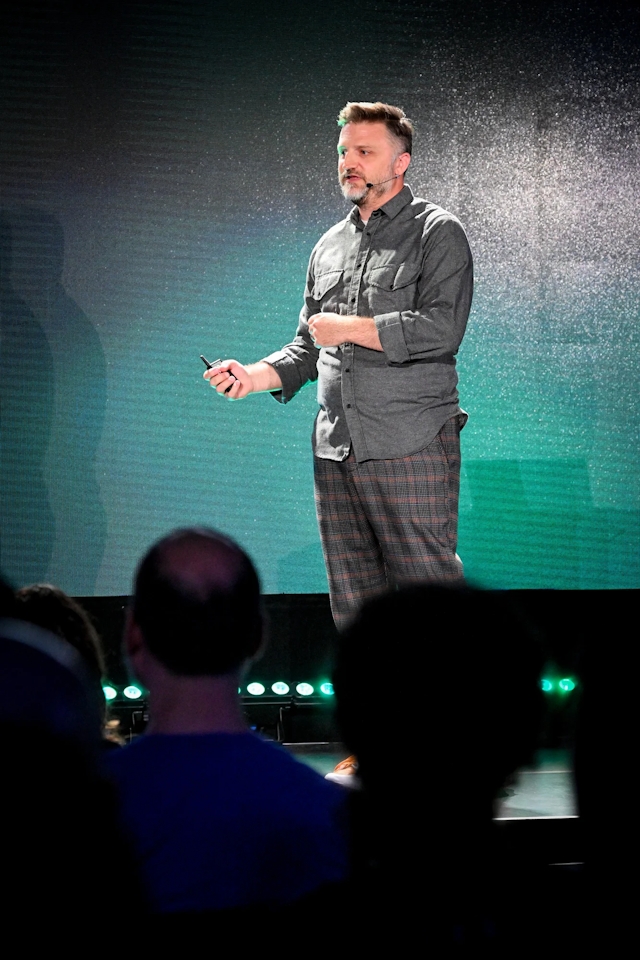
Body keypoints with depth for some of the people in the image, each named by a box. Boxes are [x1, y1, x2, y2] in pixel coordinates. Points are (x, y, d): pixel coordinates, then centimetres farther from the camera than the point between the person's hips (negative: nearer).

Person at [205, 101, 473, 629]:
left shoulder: (437, 233, 0)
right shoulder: (329, 246, 19)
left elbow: (442, 328, -15)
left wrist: (348, 327, -10)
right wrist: (255, 376, 6)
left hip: (412, 447, -6)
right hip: (337, 448, 6)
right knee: (353, 603, 7)